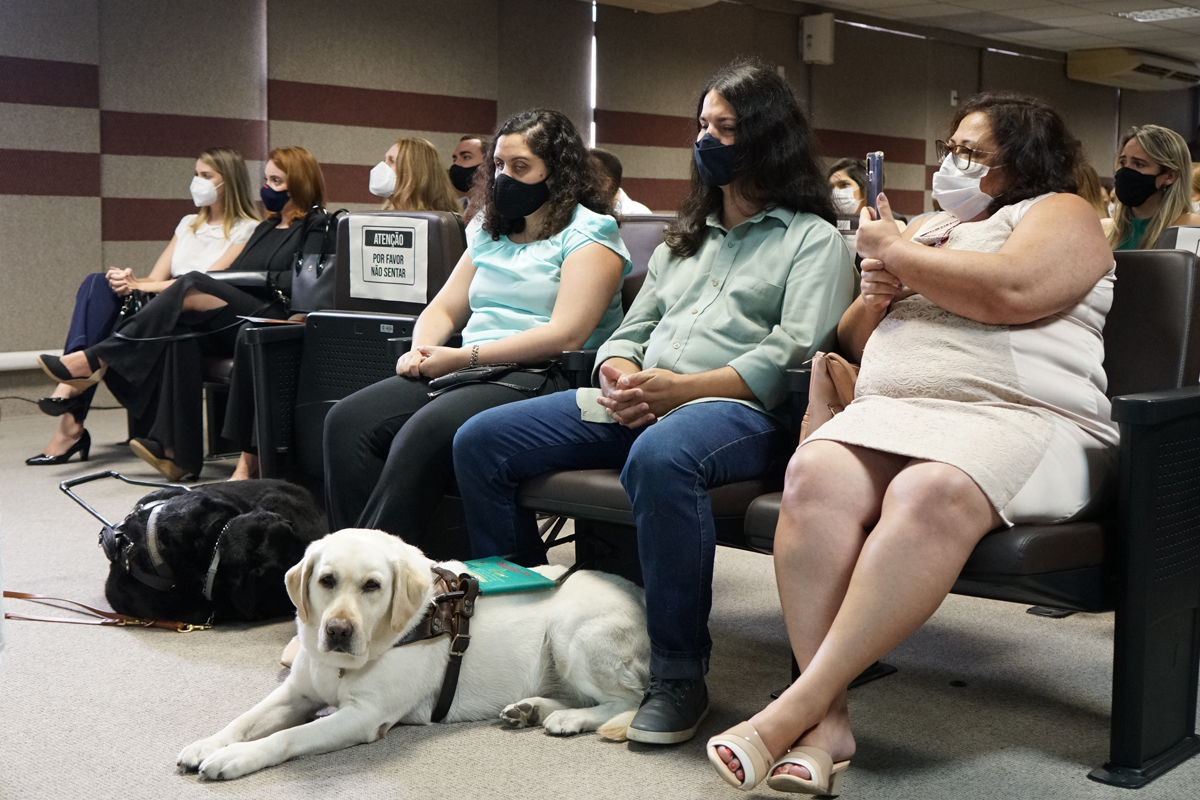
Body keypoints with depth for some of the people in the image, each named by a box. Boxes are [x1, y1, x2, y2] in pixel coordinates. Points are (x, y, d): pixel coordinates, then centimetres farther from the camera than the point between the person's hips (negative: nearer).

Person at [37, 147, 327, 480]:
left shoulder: (316, 227, 6)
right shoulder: (265, 228, 30)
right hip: (238, 325, 7)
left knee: (192, 289, -26)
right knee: (181, 333, -25)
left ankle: (94, 360, -21)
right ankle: (173, 450, -32)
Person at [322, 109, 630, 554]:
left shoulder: (588, 234, 1)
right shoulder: (489, 232, 25)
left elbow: (566, 335, -12)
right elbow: (444, 309, 23)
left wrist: (463, 357, -14)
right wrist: (421, 350, -2)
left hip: (539, 379, -7)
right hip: (464, 370, 7)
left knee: (424, 433, -34)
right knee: (348, 422, -17)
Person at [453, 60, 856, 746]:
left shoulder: (814, 239, 7)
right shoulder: (686, 238, 30)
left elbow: (790, 357, -7)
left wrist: (681, 388, -17)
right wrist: (621, 374, -1)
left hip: (740, 409, -7)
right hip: (638, 404, 7)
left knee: (659, 458, -43)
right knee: (480, 441, -9)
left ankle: (680, 675, -29)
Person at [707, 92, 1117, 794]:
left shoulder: (1059, 212, 12)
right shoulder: (926, 231, 31)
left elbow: (1012, 291, -11)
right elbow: (854, 342, 32)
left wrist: (896, 253, 1)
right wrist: (876, 296, 9)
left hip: (1022, 419, -5)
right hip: (890, 412, 5)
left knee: (932, 493, -39)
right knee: (815, 475, -30)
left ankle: (795, 708, -38)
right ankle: (829, 720, -34)